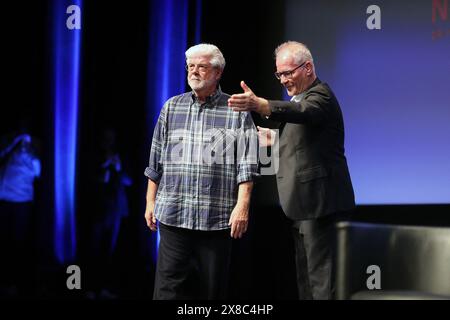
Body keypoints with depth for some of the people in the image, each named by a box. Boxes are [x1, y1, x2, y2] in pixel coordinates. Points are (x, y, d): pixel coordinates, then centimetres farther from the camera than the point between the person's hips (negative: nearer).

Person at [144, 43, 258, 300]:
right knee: (169, 287, -3)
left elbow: (246, 165, -3)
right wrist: (151, 201, 11)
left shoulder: (236, 111, 2)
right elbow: (156, 161, 14)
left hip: (217, 218, -2)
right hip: (173, 215, 2)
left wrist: (242, 205, -12)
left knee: (213, 288, 5)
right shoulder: (172, 108, 11)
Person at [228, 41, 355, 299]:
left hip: (319, 202, -10)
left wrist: (260, 105, -53)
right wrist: (277, 139, 8)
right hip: (304, 204, 10)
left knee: (321, 277, -10)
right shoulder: (302, 96, 19)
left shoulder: (320, 94, -13)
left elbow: (303, 112, -37)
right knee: (306, 276, 14)